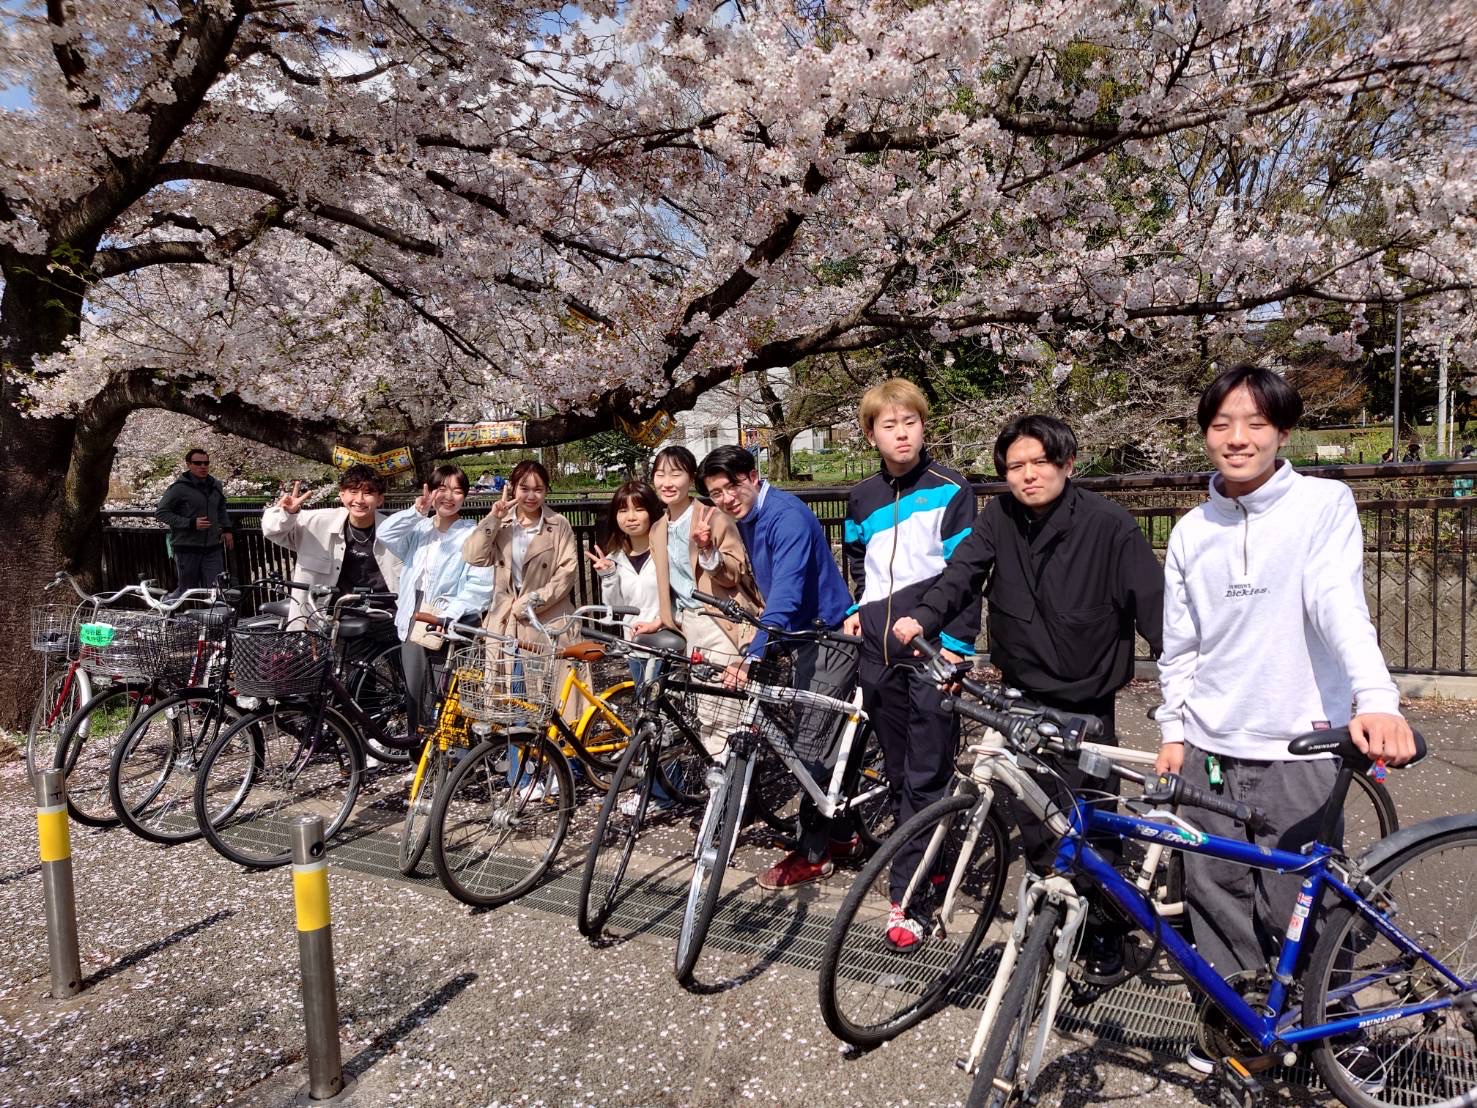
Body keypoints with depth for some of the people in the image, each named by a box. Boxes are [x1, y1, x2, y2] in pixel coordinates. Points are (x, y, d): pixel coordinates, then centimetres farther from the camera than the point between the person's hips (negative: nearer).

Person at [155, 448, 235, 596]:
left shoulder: (215, 486, 11)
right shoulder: (179, 487, -8)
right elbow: (160, 513, -8)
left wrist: (227, 529, 15)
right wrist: (191, 523, -16)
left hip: (212, 549, 4)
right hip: (187, 549, -4)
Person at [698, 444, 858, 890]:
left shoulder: (787, 515, -23)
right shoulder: (748, 520, 7)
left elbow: (787, 591, -35)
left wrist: (753, 656, -43)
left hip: (829, 637, -10)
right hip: (806, 638, 10)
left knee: (814, 743, -7)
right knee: (821, 740, 15)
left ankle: (813, 854, 2)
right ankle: (842, 835, 28)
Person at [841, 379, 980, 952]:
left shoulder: (950, 490, -2)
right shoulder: (862, 499, 13)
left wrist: (956, 642, -13)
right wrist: (855, 609, 13)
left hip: (932, 648, -5)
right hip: (878, 650, 5)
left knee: (926, 776, -4)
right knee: (897, 773, 11)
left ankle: (906, 897, 1)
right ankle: (923, 860, 27)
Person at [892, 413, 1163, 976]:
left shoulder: (1109, 525, -13)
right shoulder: (999, 519, -3)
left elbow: (1154, 605, -14)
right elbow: (961, 572, -15)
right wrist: (922, 619, -33)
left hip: (1086, 702, -3)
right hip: (1021, 696, 3)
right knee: (1032, 822, 10)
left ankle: (1103, 926, 28)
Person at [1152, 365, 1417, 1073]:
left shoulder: (1323, 504, -4)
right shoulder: (1191, 532, 7)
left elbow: (1341, 607, -18)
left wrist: (1375, 700, -32)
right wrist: (1173, 730, 10)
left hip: (1297, 748, -3)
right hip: (1209, 749, 4)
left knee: (1293, 908, 4)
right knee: (1215, 896, 10)